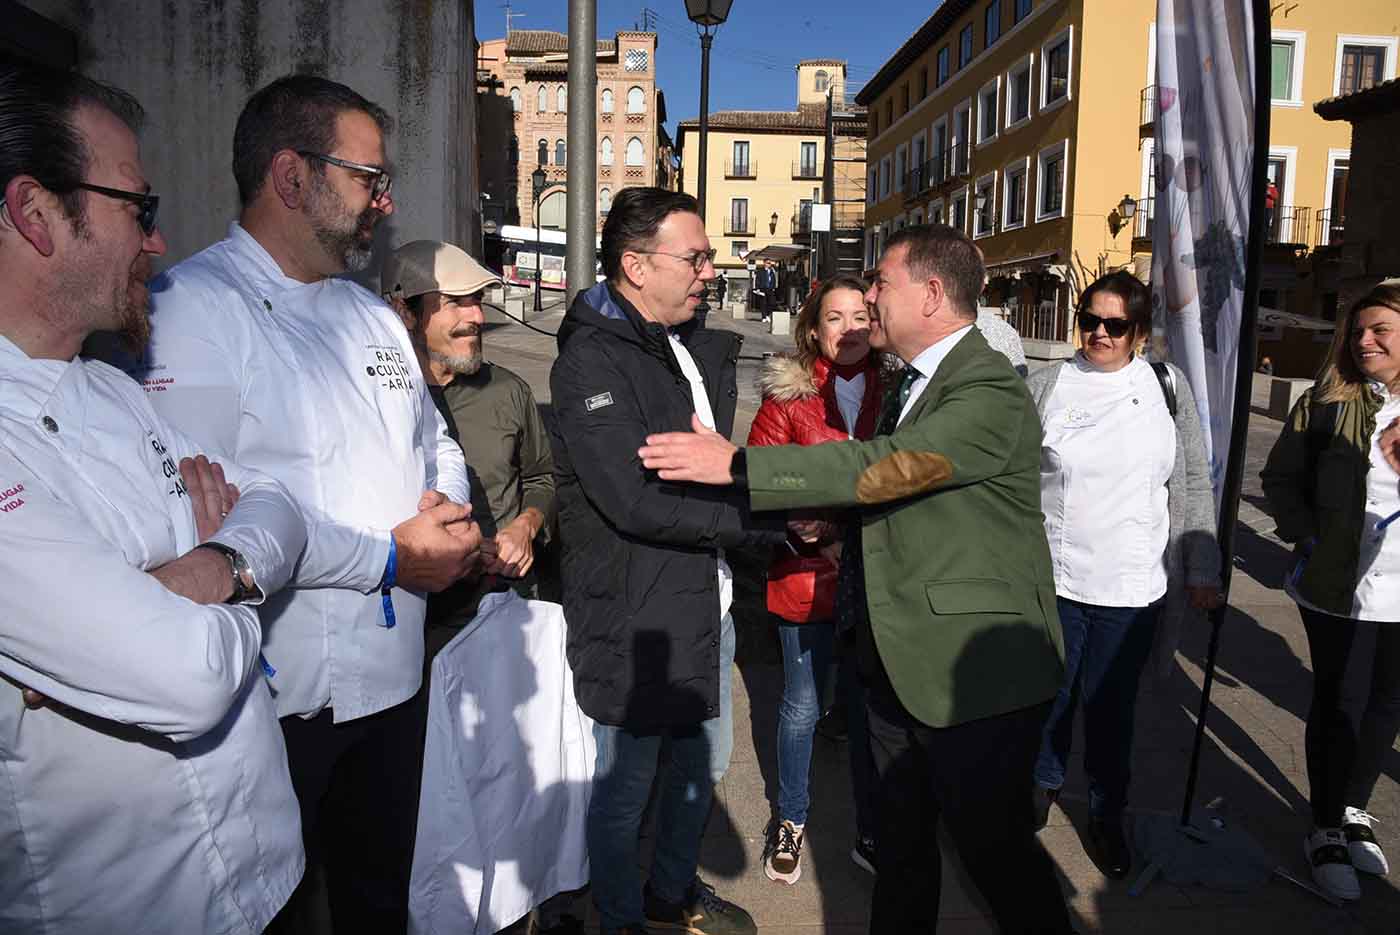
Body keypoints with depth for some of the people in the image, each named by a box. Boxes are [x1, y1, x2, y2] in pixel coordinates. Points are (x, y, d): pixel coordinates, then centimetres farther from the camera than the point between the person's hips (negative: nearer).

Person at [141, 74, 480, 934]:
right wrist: (390, 558, -18)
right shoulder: (193, 306, -15)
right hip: (277, 695, -7)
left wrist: (449, 515, -5)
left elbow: (436, 442, 18)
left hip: (394, 679, 7)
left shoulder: (372, 314, 12)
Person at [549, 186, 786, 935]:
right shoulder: (591, 362, -19)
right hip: (635, 619, -9)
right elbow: (637, 503, -27)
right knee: (625, 788, 11)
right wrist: (773, 520, -22)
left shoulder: (696, 347, 9)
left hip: (708, 605, 9)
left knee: (705, 762, 24)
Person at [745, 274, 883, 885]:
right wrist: (795, 523, -20)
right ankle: (790, 822, 36)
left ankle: (871, 832, 33)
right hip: (807, 575, -2)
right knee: (803, 707, 13)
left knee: (870, 707, 14)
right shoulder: (788, 394, -5)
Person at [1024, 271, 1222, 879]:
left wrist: (1202, 571, 6)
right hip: (1050, 577, 0)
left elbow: (1195, 486, 7)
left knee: (1112, 706, 11)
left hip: (1131, 585, 0)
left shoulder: (1168, 388, 3)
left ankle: (1107, 817, 31)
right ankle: (1043, 784, 39)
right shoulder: (1045, 386, -1)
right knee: (1049, 693, 14)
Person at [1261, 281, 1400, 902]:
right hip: (1338, 589, -2)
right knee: (1337, 704, 8)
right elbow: (1280, 475, 1)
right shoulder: (1329, 403, -4)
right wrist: (1305, 535, -9)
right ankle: (1326, 830, 23)